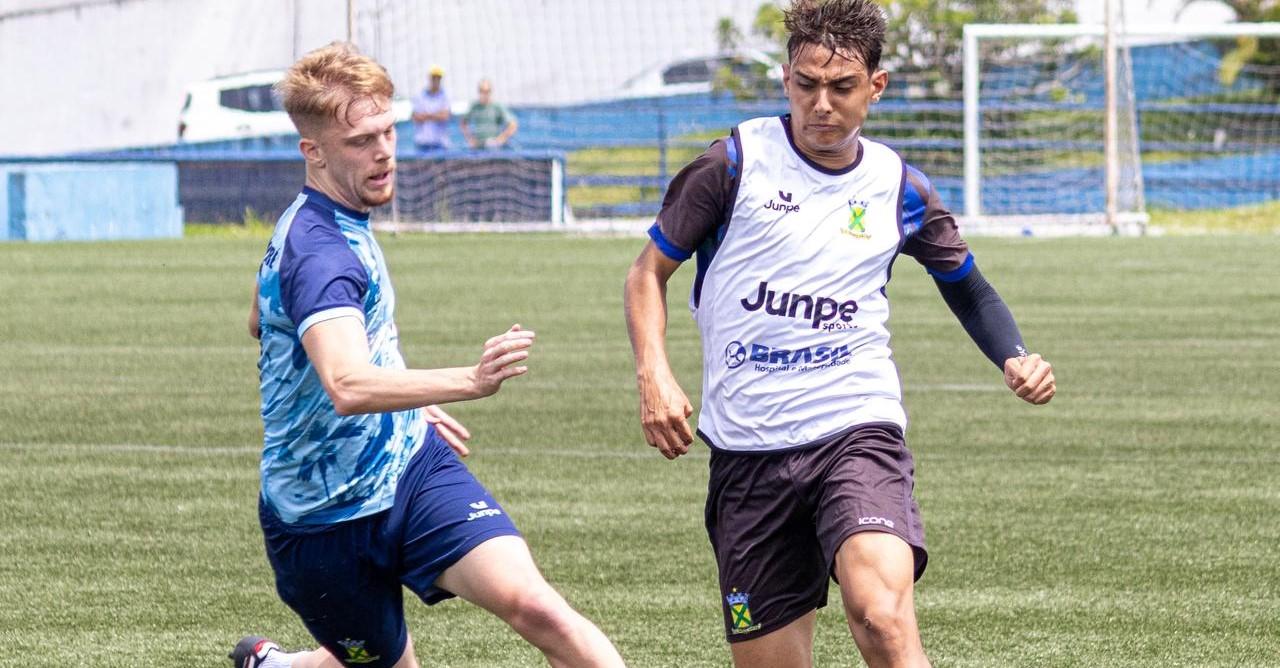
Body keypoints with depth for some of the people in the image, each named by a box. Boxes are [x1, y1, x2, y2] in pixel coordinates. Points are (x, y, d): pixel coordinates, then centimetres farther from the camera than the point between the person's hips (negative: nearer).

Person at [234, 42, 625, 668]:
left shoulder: (311, 224, 7)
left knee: (530, 602, -18)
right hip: (327, 521, -7)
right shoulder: (317, 251, -24)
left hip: (413, 464, 7)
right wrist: (470, 381, -57)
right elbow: (348, 387, -42)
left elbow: (263, 320, 27)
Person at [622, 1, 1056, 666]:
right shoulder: (736, 163, 0)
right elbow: (648, 272, 8)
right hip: (747, 453, 1)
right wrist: (653, 372, -9)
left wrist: (1015, 359, 5)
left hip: (857, 430, -1)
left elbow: (966, 285, 23)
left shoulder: (898, 187, 6)